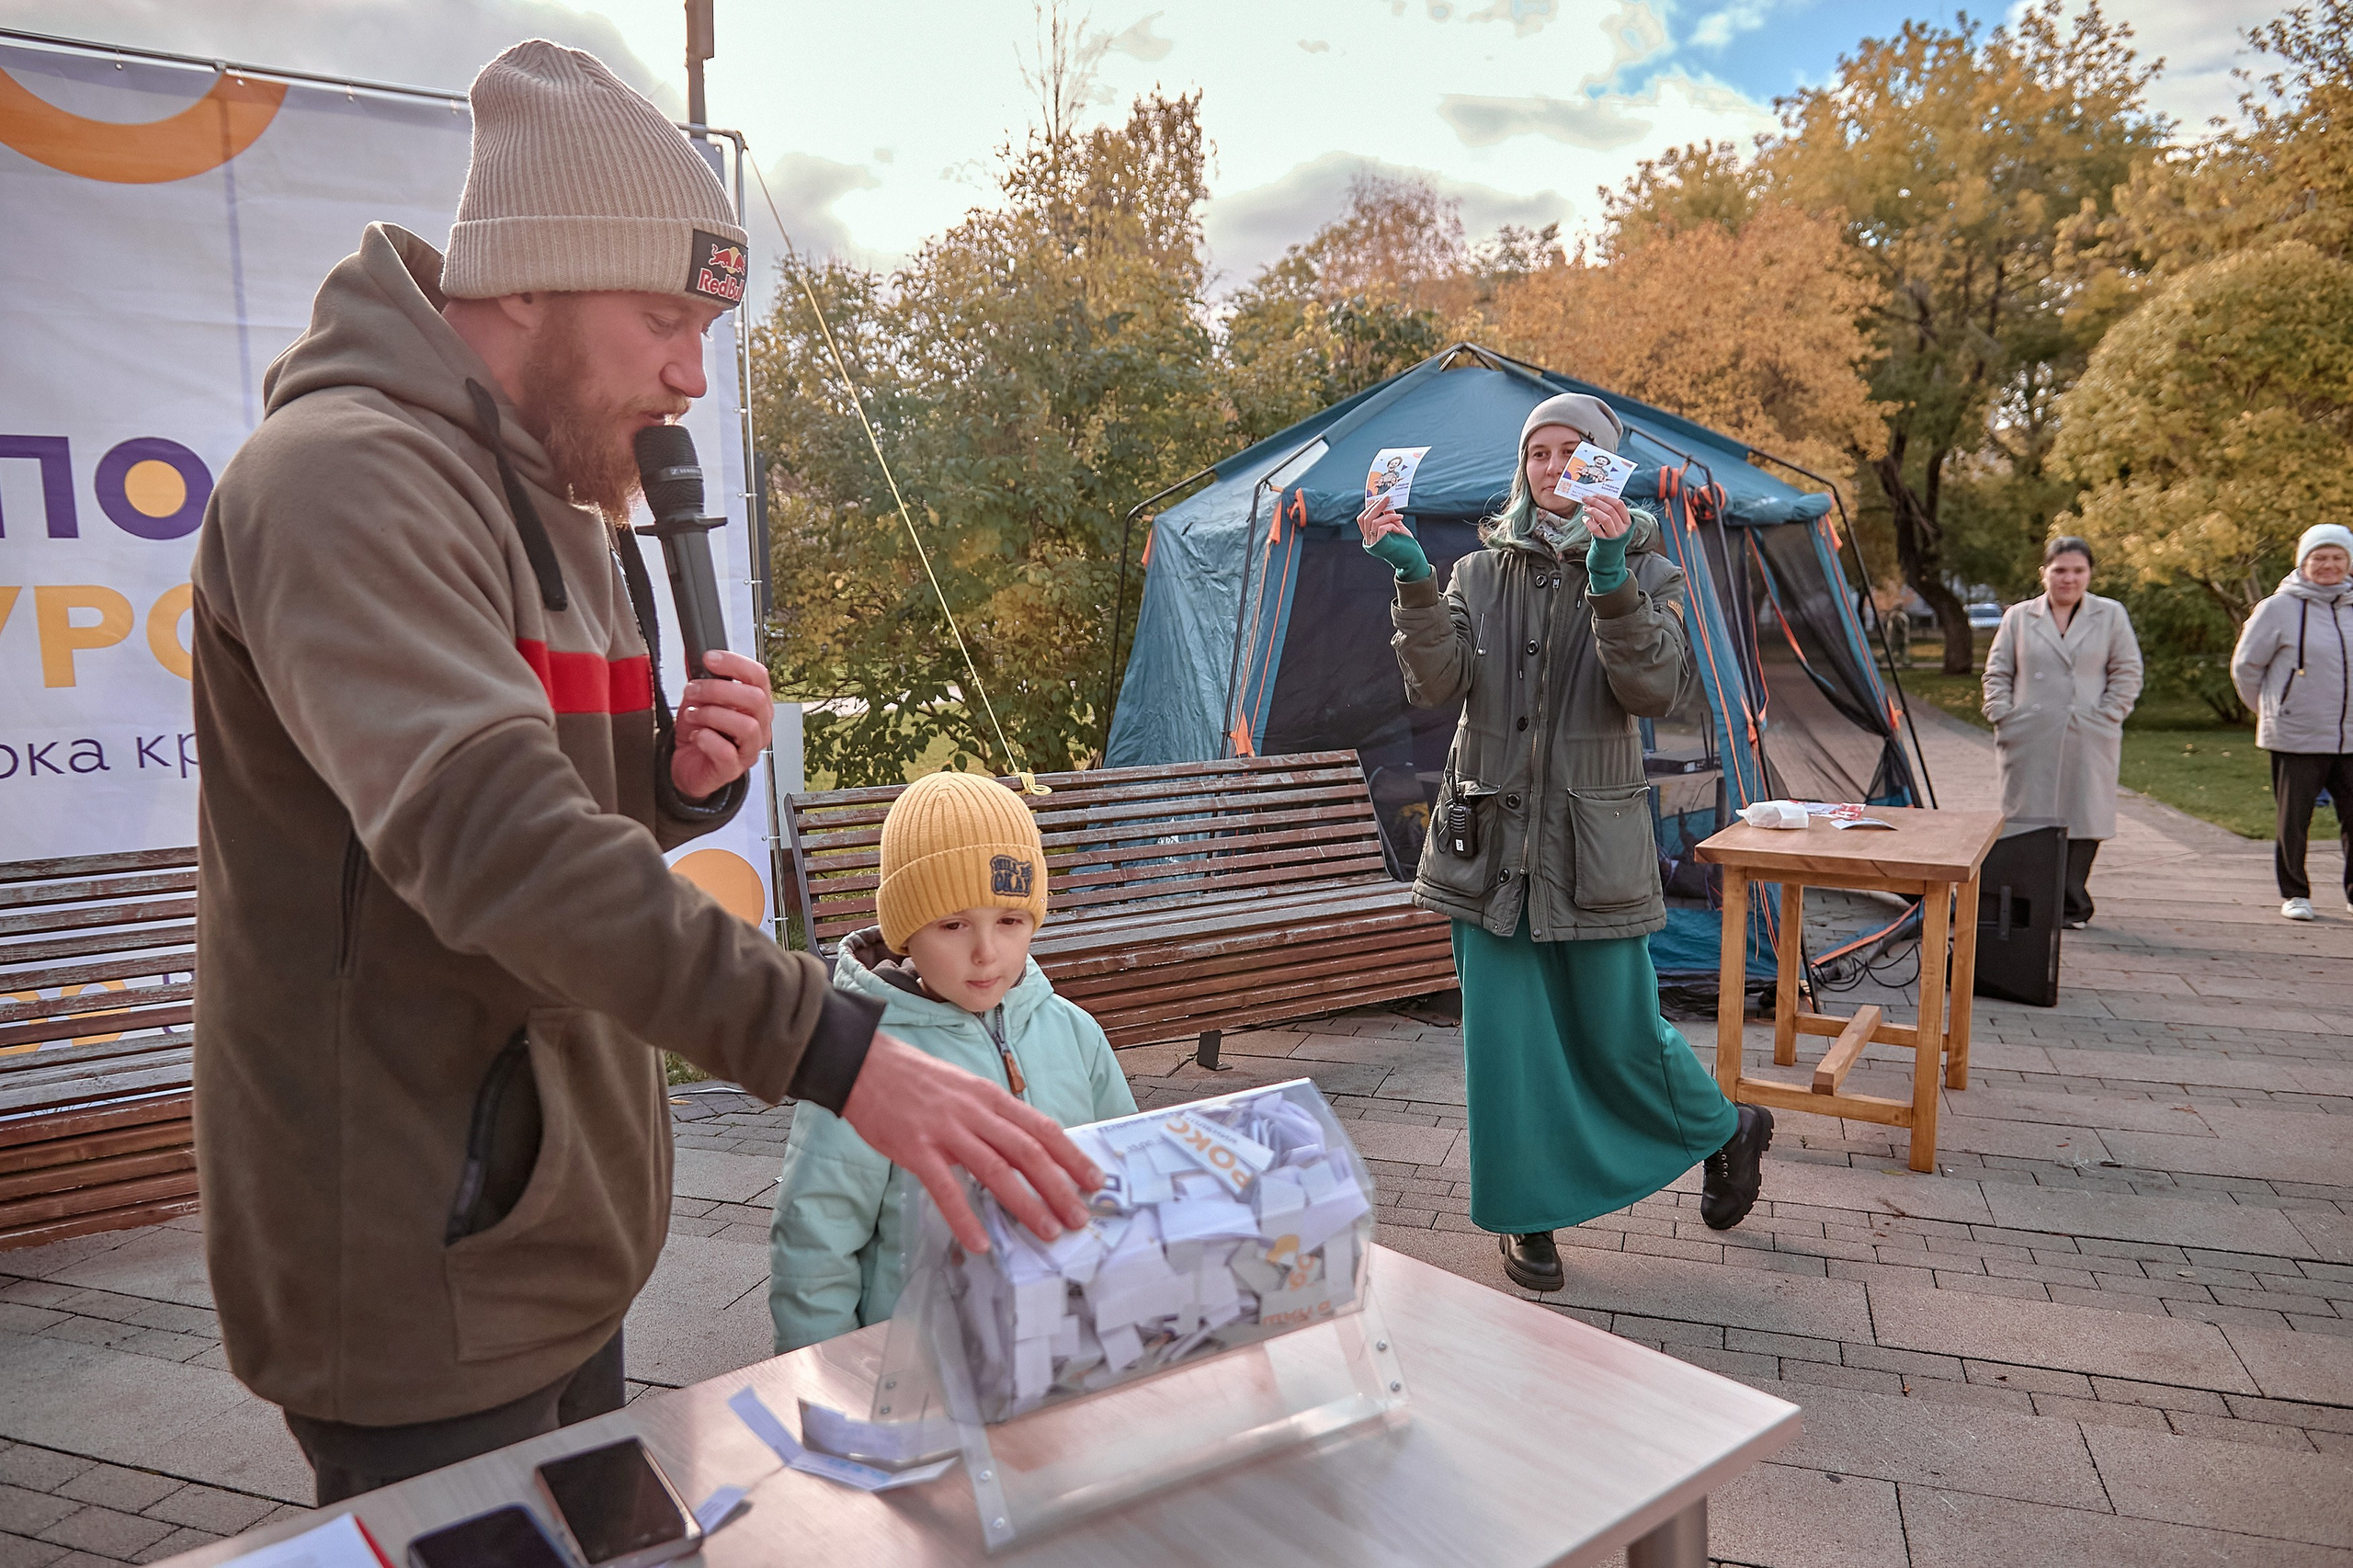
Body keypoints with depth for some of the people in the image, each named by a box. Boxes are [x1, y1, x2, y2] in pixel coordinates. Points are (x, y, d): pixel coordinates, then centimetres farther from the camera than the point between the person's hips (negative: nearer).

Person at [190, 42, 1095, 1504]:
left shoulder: (566, 512, 12)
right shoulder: (345, 479, -19)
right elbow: (486, 839, -35)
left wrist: (683, 780, -5)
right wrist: (839, 1050, -40)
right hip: (423, 1285, -9)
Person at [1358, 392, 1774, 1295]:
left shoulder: (1643, 571, 3)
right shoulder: (1483, 572, 7)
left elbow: (1656, 689, -15)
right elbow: (1436, 688, -6)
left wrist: (1610, 579, -26)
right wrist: (1413, 581, -19)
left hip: (1593, 840, -2)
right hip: (1492, 839, 2)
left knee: (1617, 1033, 6)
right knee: (1504, 1036, 4)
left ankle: (1726, 1132, 37)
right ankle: (1529, 1216, 22)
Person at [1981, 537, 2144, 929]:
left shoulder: (2111, 616, 9)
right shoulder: (2019, 617, 11)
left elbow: (2127, 674, 7)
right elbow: (1997, 672, 11)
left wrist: (2106, 717, -4)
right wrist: (2002, 715, -2)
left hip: (2088, 743, 0)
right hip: (2028, 741, 1)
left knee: (2082, 820, -1)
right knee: (2027, 820, 0)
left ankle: (2072, 906, 8)